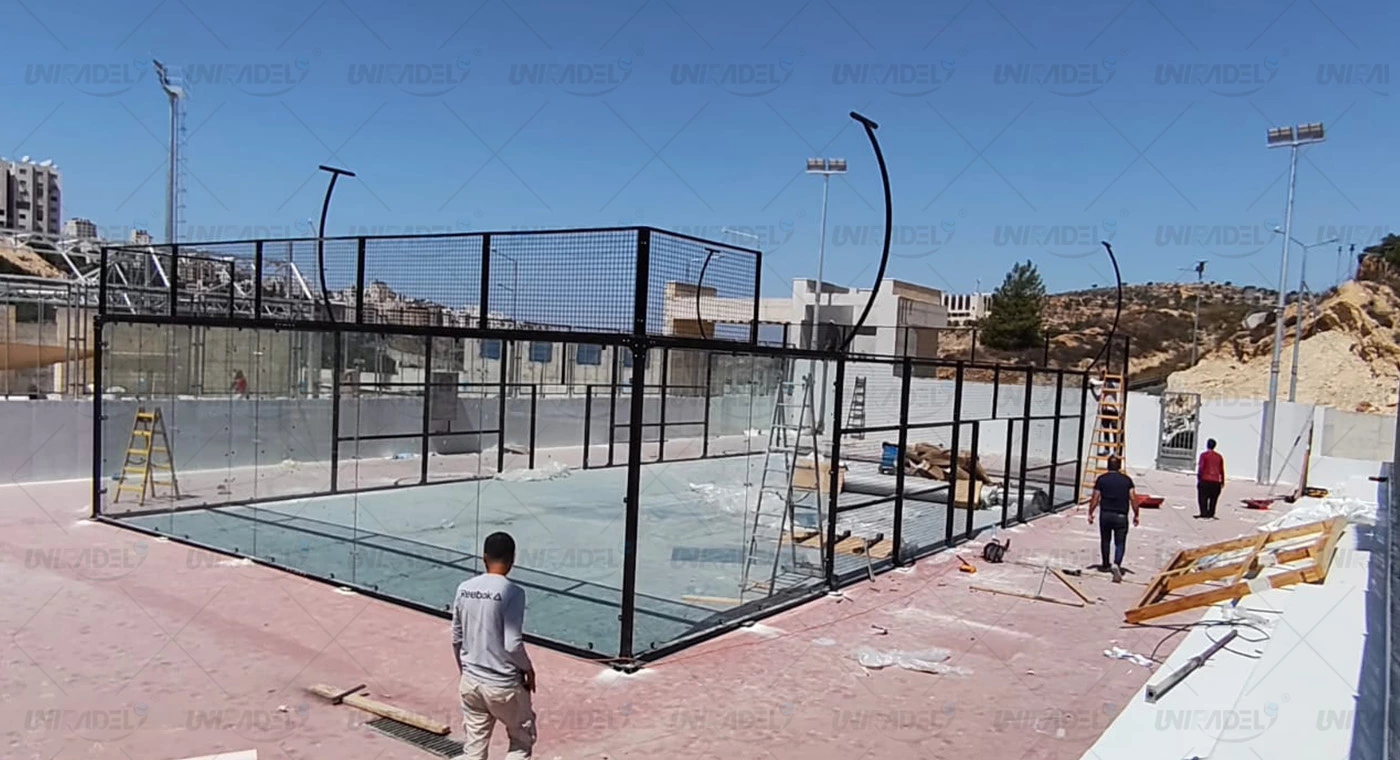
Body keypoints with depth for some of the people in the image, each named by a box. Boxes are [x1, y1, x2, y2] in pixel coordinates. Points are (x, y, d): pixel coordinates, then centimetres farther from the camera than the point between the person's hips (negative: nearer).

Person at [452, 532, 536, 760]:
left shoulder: (464, 589, -1)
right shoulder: (512, 592, -19)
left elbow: (456, 640, 7)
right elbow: (512, 645, -21)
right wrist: (528, 668, -3)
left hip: (470, 681, 5)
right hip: (503, 684, -5)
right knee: (522, 740, 17)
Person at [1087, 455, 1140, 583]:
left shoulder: (1101, 479, 0)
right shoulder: (1127, 480, 1)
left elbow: (1095, 498, 0)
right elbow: (1133, 498, -2)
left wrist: (1090, 513, 9)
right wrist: (1136, 515, 7)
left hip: (1105, 515, 1)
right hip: (1121, 516, -1)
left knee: (1105, 540, 18)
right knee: (1120, 543, 2)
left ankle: (1106, 565, 29)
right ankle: (1116, 564, -20)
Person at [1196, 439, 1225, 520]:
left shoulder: (1204, 455, -4)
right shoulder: (1219, 456, 9)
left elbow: (1201, 467, -9)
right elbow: (1221, 470, 11)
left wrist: (1198, 478, -4)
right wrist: (1222, 481, 17)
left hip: (1205, 480, -4)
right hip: (1216, 482, 4)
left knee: (1203, 498, 2)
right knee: (1213, 499, 9)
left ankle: (1203, 514, -3)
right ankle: (1210, 515, 6)